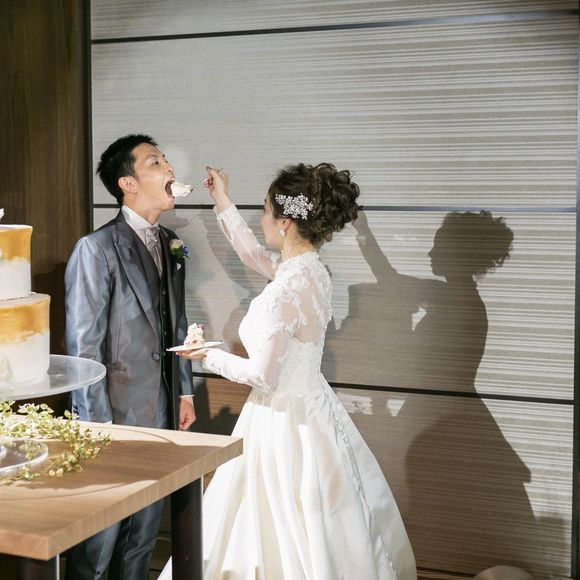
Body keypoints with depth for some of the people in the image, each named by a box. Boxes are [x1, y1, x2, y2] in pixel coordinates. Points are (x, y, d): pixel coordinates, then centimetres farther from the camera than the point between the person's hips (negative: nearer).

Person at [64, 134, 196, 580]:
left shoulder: (170, 245, 9)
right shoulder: (97, 249, -14)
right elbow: (83, 345, -15)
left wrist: (185, 392, 16)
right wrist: (97, 422, -16)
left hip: (161, 414, 7)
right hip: (116, 414, -7)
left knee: (144, 534, 18)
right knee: (98, 540, 3)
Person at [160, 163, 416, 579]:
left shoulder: (286, 290, -25)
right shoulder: (310, 268, 1)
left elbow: (263, 376, -20)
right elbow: (254, 255, 21)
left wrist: (211, 358, -5)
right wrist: (223, 202, 24)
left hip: (284, 420, -9)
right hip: (313, 409, 9)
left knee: (286, 542, 7)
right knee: (326, 538, 19)